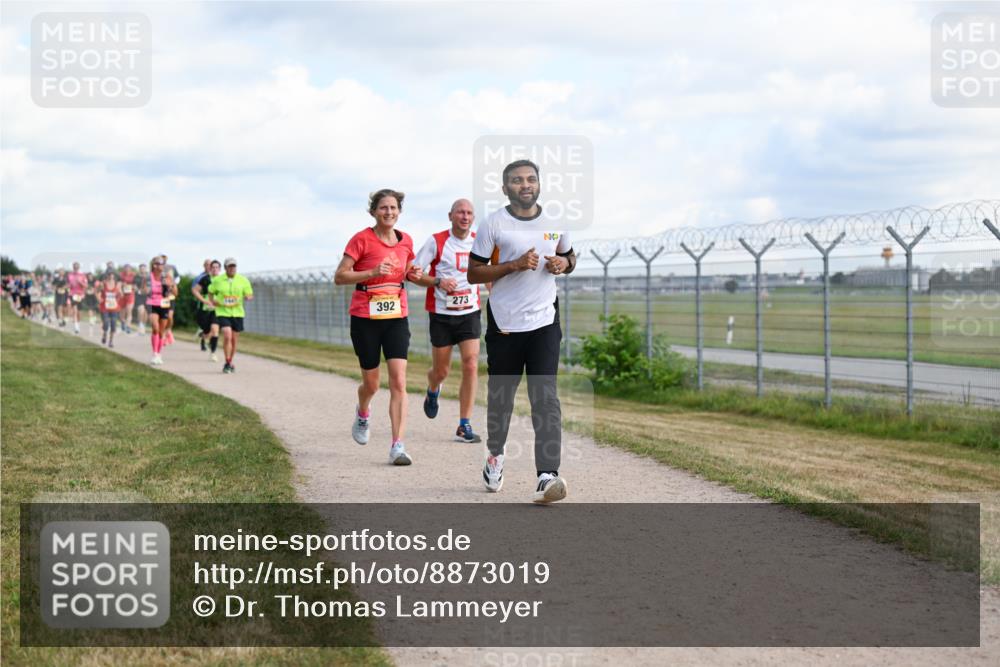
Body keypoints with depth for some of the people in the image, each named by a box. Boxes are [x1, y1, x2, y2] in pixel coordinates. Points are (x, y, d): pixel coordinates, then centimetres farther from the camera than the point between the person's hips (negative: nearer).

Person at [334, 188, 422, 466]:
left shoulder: (406, 241, 5)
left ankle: (397, 446, -12)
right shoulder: (362, 239, -9)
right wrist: (373, 272, -23)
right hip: (365, 318, -3)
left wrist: (413, 275, -1)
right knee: (371, 384, 8)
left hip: (397, 317, 3)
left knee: (399, 382, -11)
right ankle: (363, 412, 44)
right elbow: (339, 276, -10)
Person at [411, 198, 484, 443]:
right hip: (441, 314, -2)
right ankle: (433, 391, 46)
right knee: (441, 371, 7)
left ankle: (464, 426, -7)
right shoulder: (436, 242, -6)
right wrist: (438, 281, -21)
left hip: (470, 313, 2)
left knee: (471, 366, -13)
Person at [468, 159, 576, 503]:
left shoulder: (555, 223, 6)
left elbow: (569, 257, 23)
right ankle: (495, 455, 40)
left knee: (545, 397, -12)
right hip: (504, 323, -1)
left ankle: (547, 476, -20)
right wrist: (515, 265, -17)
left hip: (544, 321, 1)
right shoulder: (494, 224, -4)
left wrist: (563, 263, -2)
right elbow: (473, 272, -5)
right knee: (500, 395, 12)